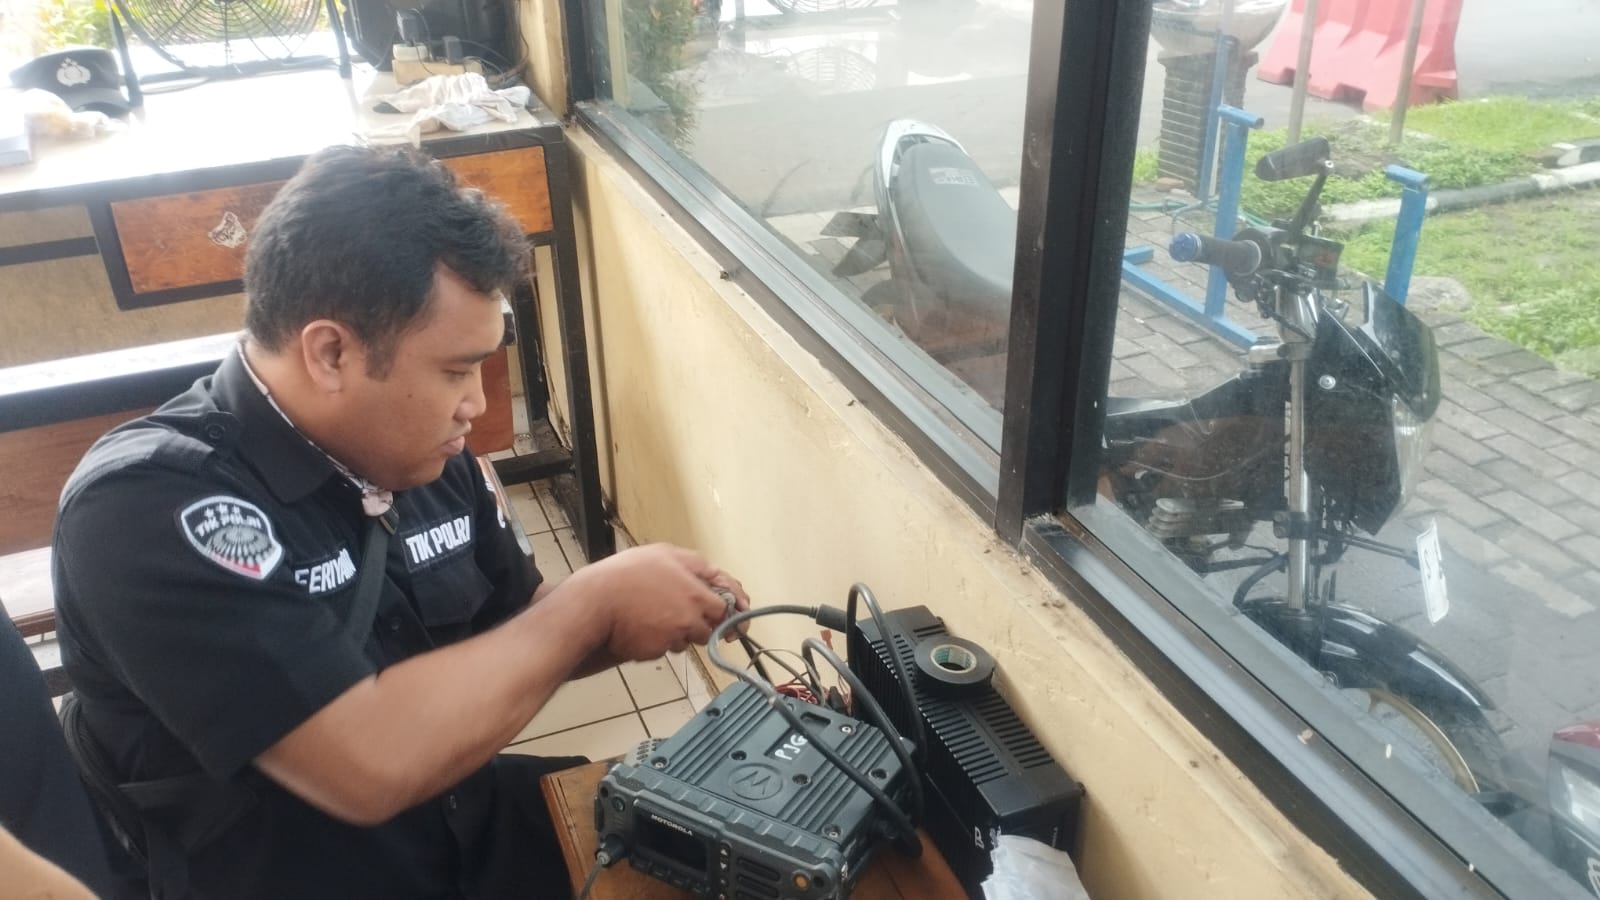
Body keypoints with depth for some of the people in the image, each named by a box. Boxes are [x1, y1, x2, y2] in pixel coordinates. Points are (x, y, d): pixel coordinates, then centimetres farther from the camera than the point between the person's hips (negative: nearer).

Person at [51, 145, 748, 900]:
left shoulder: (419, 456, -2)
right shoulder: (146, 507, -22)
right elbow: (372, 763, -31)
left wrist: (631, 621, -8)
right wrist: (594, 601, -20)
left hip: (482, 825, 6)